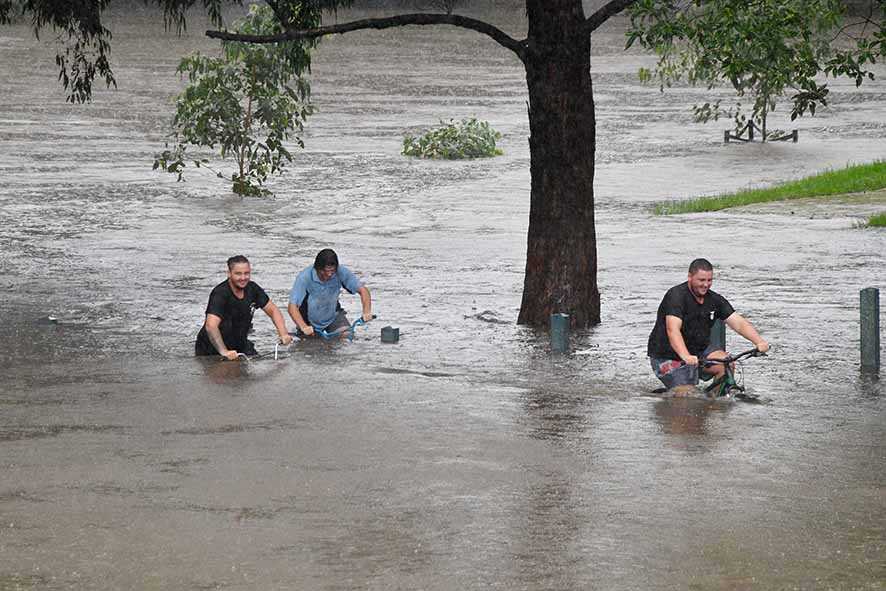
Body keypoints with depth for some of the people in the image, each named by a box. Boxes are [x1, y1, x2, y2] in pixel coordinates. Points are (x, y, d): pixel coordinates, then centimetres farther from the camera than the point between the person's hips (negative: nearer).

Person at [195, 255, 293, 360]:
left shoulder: (252, 288, -5)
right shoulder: (220, 293, -25)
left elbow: (273, 310, 5)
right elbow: (211, 326, -38)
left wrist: (283, 334, -11)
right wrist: (224, 352, -49)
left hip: (240, 345, 5)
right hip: (212, 351, -5)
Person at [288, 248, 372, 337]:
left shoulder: (341, 272, -23)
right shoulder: (304, 277, -30)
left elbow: (362, 289, -17)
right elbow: (292, 307, -33)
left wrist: (367, 312, -34)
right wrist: (304, 327, -48)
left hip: (333, 316, 2)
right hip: (310, 323, -2)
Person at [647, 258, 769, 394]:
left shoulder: (714, 300, 0)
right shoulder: (677, 296, -21)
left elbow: (739, 323, -7)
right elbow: (673, 330, -35)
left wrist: (759, 342, -26)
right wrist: (686, 357, -51)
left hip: (698, 350, 6)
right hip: (667, 356, -6)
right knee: (686, 394, -19)